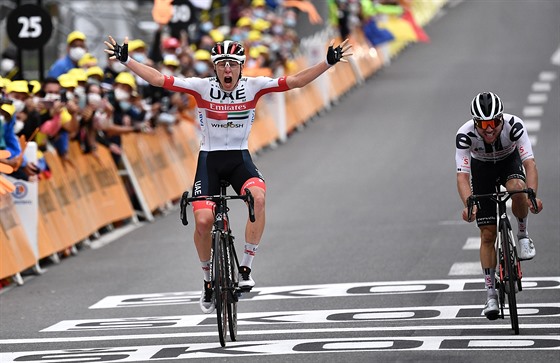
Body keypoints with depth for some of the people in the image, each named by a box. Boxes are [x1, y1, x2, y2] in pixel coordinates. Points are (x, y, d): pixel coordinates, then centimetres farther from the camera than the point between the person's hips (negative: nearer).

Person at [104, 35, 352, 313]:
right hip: (209, 159, 0)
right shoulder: (202, 87, -10)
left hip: (240, 159, 0)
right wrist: (126, 60, -19)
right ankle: (208, 279, 11)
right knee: (203, 221, -16)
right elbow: (158, 79, -11)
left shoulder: (253, 86, -7)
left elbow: (296, 81, -10)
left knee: (258, 198, -31)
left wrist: (328, 63, -18)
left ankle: (245, 268, -19)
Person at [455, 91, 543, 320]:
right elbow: (462, 175, -38)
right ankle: (491, 293, 4)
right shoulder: (465, 135, -33)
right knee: (488, 233, -5)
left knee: (517, 188, -37)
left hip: (509, 162, 0)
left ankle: (522, 233, -8)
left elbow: (530, 164, -39)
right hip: (482, 168, 0)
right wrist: (469, 205, -56)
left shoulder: (514, 126, -34)